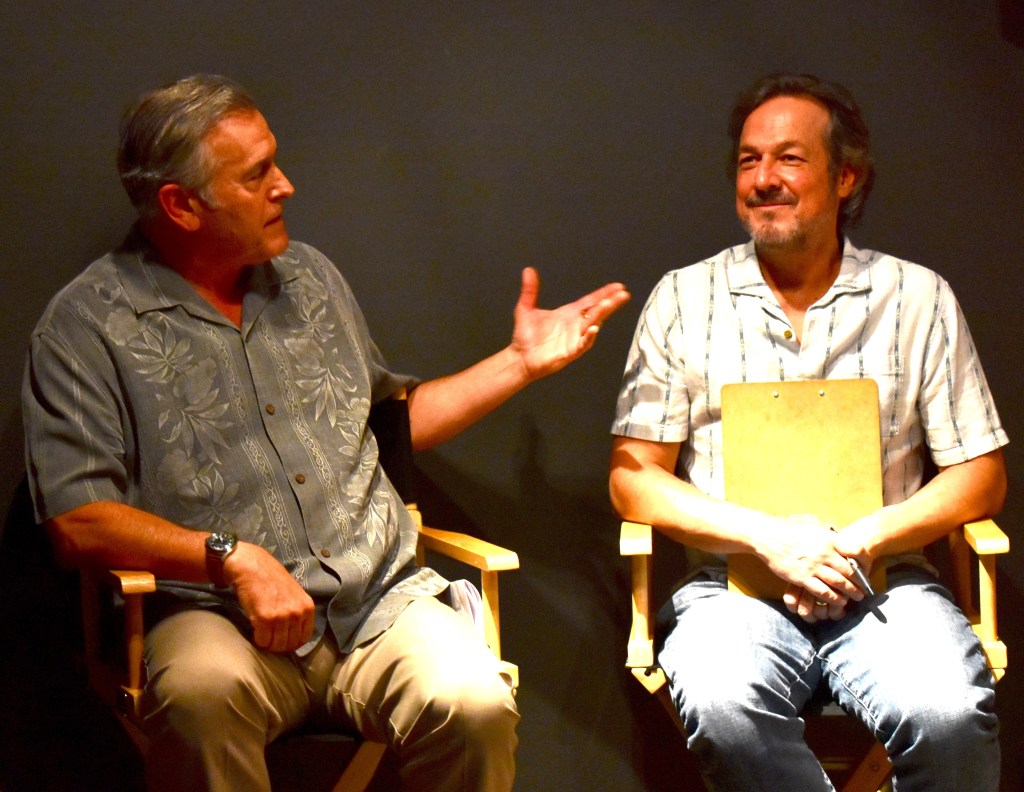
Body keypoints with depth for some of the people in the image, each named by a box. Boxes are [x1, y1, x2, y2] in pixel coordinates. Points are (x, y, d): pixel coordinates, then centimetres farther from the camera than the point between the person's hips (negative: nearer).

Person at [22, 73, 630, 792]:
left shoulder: (310, 277, 20)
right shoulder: (88, 323, 0)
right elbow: (78, 520, -10)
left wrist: (523, 362, 26)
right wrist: (233, 558, -20)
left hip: (383, 599, 4)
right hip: (220, 616, -4)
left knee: (476, 706, -27)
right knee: (202, 691, -39)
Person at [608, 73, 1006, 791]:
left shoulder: (919, 299, 10)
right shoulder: (684, 300, 9)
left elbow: (981, 476, 9)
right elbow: (633, 479, 5)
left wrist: (865, 542, -9)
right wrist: (769, 538, -10)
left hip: (883, 586, 1)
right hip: (733, 584, 0)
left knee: (950, 715, -32)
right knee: (726, 712, -36)